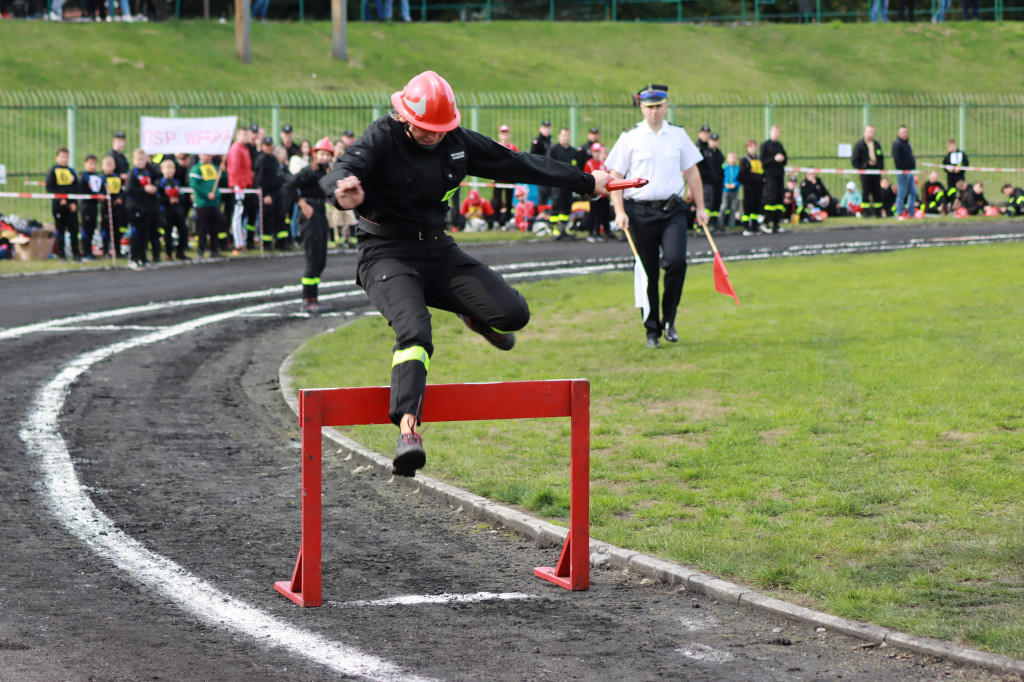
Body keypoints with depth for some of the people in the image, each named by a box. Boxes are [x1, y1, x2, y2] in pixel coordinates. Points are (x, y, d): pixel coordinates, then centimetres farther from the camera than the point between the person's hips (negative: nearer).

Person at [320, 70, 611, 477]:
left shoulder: (457, 142, 4)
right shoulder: (383, 139, -12)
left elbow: (517, 165, 12)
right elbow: (342, 172, -28)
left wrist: (586, 183, 17)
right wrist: (345, 191, -55)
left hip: (438, 251, 5)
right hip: (388, 255, -5)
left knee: (513, 314, -8)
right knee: (414, 332, -32)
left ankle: (476, 317, 29)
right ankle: (408, 429, -44)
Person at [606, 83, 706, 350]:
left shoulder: (678, 135, 10)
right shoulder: (630, 138, 3)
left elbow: (691, 172, 18)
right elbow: (615, 176, 3)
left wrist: (700, 207, 15)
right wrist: (619, 211, -7)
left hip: (672, 210, 1)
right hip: (640, 212, -1)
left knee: (676, 261, -18)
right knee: (648, 273, 1)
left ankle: (669, 319, 2)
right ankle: (652, 330, 12)